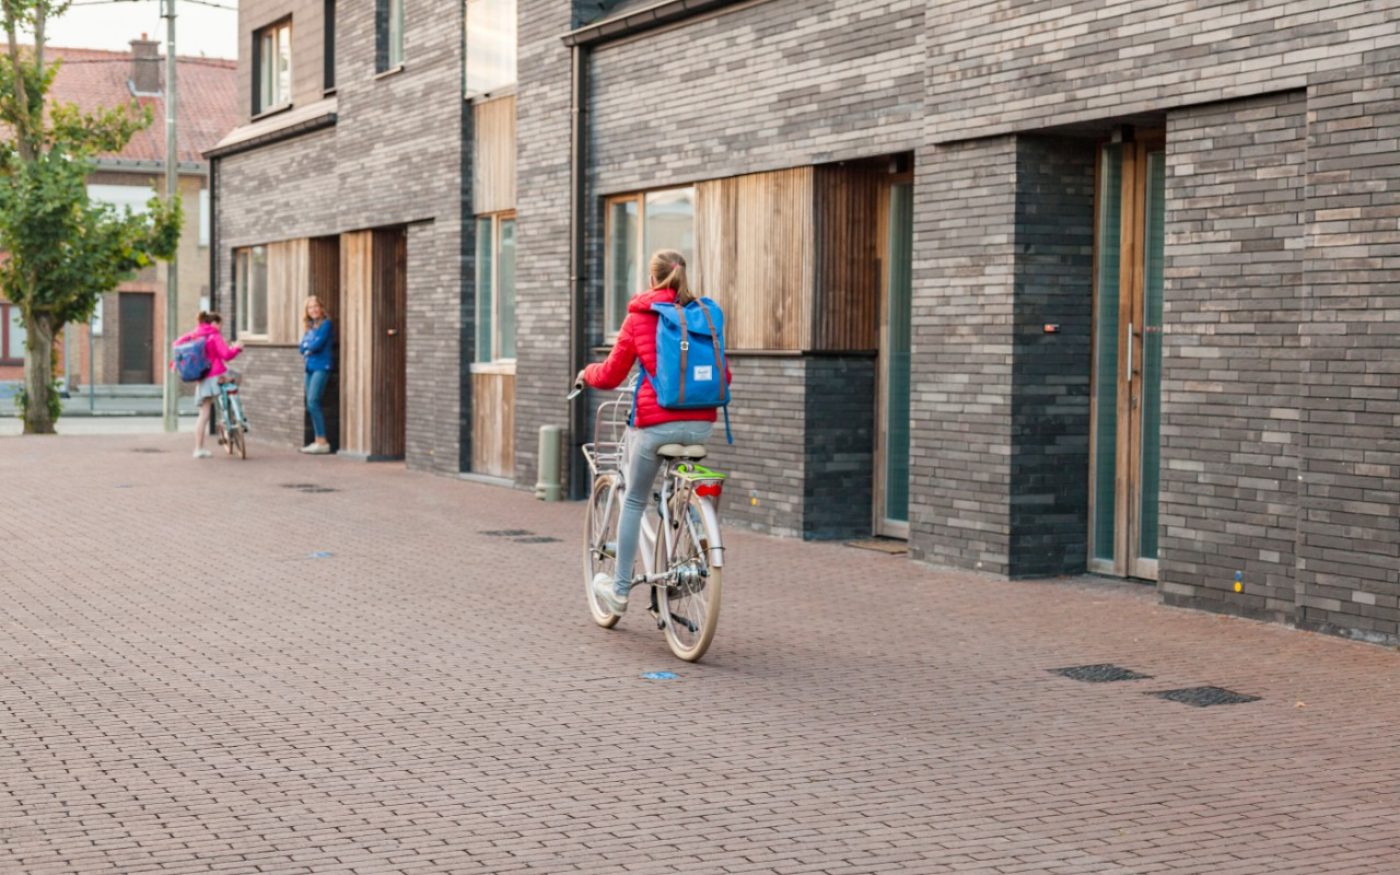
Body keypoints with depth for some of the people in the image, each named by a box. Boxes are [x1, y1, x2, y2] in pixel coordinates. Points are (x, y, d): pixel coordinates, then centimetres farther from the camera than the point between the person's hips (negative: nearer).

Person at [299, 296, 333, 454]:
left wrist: (307, 346, 5)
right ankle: (318, 441, 10)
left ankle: (323, 442, -18)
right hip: (310, 367, 8)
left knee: (313, 402, -17)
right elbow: (302, 348, 13)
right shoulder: (309, 327, 18)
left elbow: (318, 344, -13)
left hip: (321, 367, -8)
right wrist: (309, 348, -6)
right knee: (311, 405, 6)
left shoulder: (325, 324, -4)